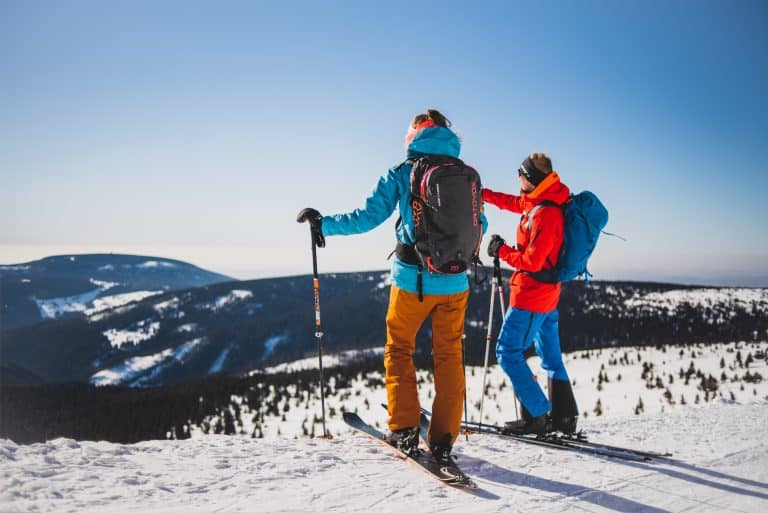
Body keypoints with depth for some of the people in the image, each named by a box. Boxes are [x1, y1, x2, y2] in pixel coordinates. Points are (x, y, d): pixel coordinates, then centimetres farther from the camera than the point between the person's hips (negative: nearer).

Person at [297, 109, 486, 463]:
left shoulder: (402, 173, -3)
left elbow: (368, 217, -6)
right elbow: (478, 226, 16)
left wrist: (323, 224, 7)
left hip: (412, 277, -2)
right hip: (454, 281, 3)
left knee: (399, 349, 15)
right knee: (449, 356, 13)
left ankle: (404, 430, 11)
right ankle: (443, 440, 11)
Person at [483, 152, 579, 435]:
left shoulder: (544, 214, -24)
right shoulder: (545, 200, 5)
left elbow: (531, 261, -25)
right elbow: (514, 202, 23)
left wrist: (501, 250, -12)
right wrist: (482, 193, 26)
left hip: (531, 294, -10)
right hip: (547, 292, 10)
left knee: (508, 351, -2)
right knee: (550, 354, 15)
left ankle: (536, 416, 0)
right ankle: (564, 416, 22)